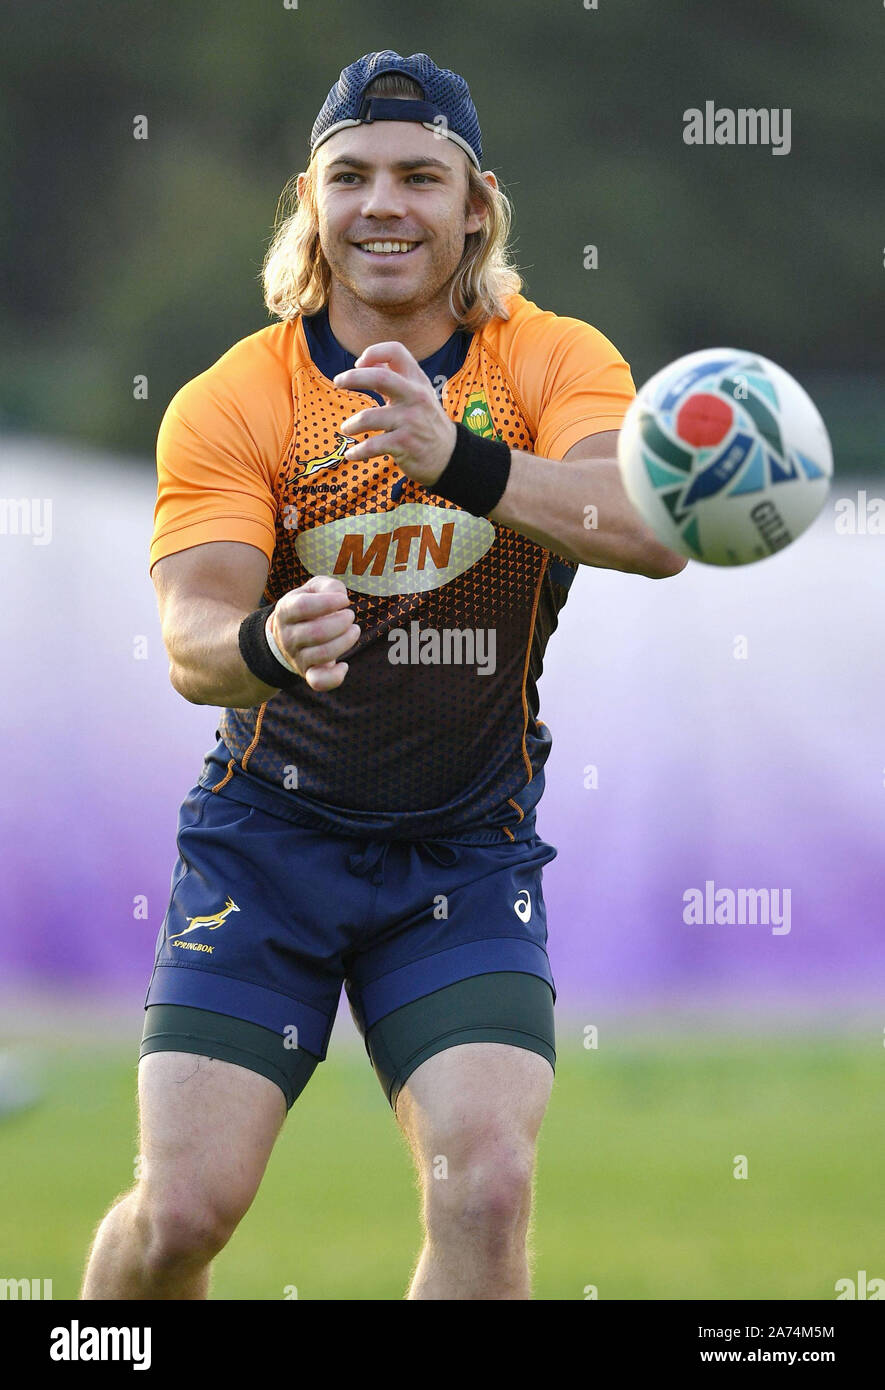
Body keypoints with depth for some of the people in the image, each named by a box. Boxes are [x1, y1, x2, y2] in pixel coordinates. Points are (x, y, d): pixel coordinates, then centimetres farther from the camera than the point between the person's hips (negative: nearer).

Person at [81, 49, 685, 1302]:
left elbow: (655, 532, -27)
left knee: (487, 1190, -19)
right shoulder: (229, 402, -9)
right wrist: (264, 646, -47)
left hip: (470, 856, 1)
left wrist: (462, 460, -45)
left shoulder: (554, 362, -8)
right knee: (185, 1209, -9)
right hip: (271, 833, 0)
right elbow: (191, 635, -21)